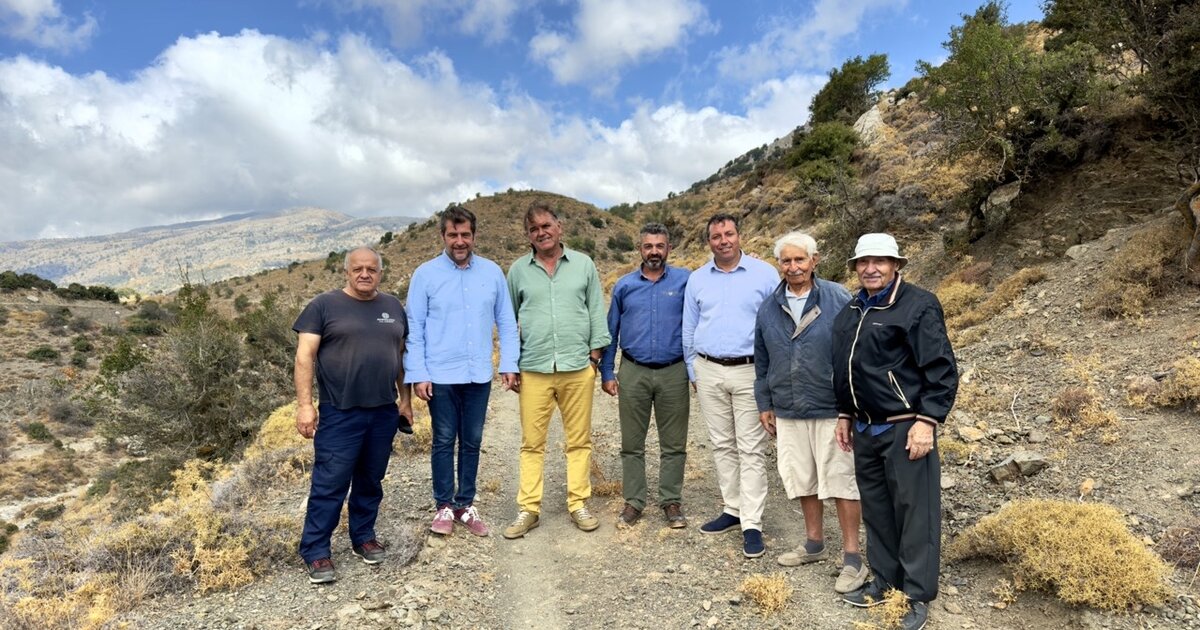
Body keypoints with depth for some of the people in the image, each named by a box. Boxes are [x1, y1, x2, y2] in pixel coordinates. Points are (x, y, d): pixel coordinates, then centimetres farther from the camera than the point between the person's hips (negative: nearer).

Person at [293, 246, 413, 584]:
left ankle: (363, 537, 30)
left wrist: (405, 400, 12)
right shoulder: (324, 305, -2)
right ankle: (315, 552, 11)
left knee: (371, 481, 15)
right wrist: (304, 404, -14)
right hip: (340, 413, -4)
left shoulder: (393, 306, 11)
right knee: (330, 484, -1)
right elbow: (304, 356, -7)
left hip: (384, 412, 4)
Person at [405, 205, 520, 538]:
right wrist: (417, 374, -8)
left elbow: (506, 322, 5)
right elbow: (414, 329, -3)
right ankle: (444, 506, 24)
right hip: (441, 376, -2)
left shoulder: (492, 272, 2)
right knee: (444, 442, 9)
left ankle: (466, 504, 26)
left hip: (479, 376, 2)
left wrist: (509, 364, -1)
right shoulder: (425, 274, -3)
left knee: (472, 443, 12)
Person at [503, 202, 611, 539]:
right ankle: (528, 509, 15)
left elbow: (596, 312, 7)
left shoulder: (583, 264, 5)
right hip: (534, 370, 0)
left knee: (579, 440, 7)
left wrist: (595, 356, 2)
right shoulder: (518, 270, 6)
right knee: (532, 442, 5)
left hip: (578, 368, 0)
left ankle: (578, 504, 19)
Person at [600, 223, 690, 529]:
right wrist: (606, 372, 6)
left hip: (673, 372, -1)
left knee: (674, 444, 8)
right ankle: (633, 501, 21)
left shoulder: (685, 281, 0)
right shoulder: (624, 285, 6)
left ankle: (671, 502, 21)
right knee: (632, 443, 9)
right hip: (633, 372, 2)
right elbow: (611, 331, 10)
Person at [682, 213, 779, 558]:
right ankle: (732, 509, 25)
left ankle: (751, 523, 6)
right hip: (709, 371, 4)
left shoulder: (764, 274, -2)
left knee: (751, 449, -1)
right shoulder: (697, 279, 8)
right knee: (722, 445, 12)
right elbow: (689, 330, 14)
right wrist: (693, 373, 12)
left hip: (750, 371, -3)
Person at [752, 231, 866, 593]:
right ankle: (814, 545, 33)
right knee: (803, 480, 15)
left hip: (832, 411, -4)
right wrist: (765, 404, 13)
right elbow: (762, 361, 13)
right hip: (788, 414, 5)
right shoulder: (769, 308, 6)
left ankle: (852, 557, 16)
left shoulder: (839, 300, -8)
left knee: (841, 481, 2)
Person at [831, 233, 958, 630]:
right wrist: (845, 415, 19)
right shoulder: (851, 311, 12)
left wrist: (927, 421, -18)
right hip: (865, 429, 7)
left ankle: (918, 596, 16)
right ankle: (885, 580, 31)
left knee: (914, 511, 2)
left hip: (904, 428, -7)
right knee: (876, 508, 16)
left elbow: (941, 370, -13)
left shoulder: (918, 306, -11)